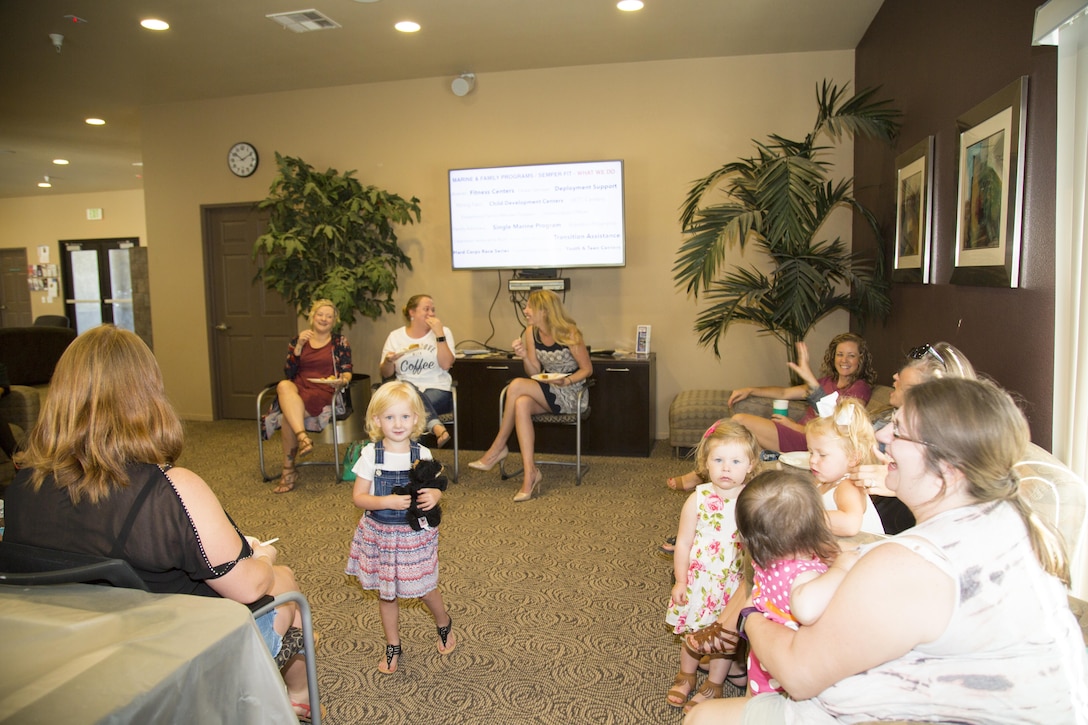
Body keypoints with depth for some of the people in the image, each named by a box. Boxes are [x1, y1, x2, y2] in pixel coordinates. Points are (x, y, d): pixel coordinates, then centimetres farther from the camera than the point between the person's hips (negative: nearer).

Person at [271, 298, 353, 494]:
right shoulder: (297, 341, 17)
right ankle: (303, 438, -43)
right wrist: (299, 346, -7)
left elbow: (347, 372, 4)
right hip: (298, 389, 3)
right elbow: (288, 373, 4)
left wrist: (342, 380, -20)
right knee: (283, 386, -35)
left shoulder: (340, 342, 13)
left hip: (324, 393, -3)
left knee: (287, 414, -31)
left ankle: (289, 469, -22)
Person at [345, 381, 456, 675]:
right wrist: (386, 502, -27)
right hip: (379, 534, 1)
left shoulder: (422, 455, -8)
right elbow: (358, 496, -10)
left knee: (423, 589, 9)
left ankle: (445, 624, 41)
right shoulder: (370, 455, -11)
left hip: (414, 535, 0)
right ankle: (393, 646, 36)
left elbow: (434, 488, 3)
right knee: (386, 593, 14)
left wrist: (434, 496, -21)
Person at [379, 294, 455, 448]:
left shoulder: (443, 332, 9)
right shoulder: (395, 336, 13)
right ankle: (437, 428, -50)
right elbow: (386, 374, 13)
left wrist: (439, 333, -10)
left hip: (438, 390, -1)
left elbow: (446, 364, -8)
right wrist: (388, 361, -9)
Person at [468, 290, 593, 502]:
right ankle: (530, 472, -30)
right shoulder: (531, 332, 2)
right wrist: (524, 356, -15)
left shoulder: (569, 333, -15)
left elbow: (587, 369, -9)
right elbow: (536, 373, 4)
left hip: (572, 395, -5)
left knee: (517, 386, -26)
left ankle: (498, 447, -12)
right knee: (521, 404, -30)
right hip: (547, 393, 6)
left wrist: (565, 381, -25)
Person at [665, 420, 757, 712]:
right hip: (699, 577, 1)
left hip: (735, 582, -1)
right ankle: (686, 675, 42)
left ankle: (714, 684, 35)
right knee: (692, 629, 17)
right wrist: (680, 581, -5)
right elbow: (683, 542, -5)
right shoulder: (698, 499, -12)